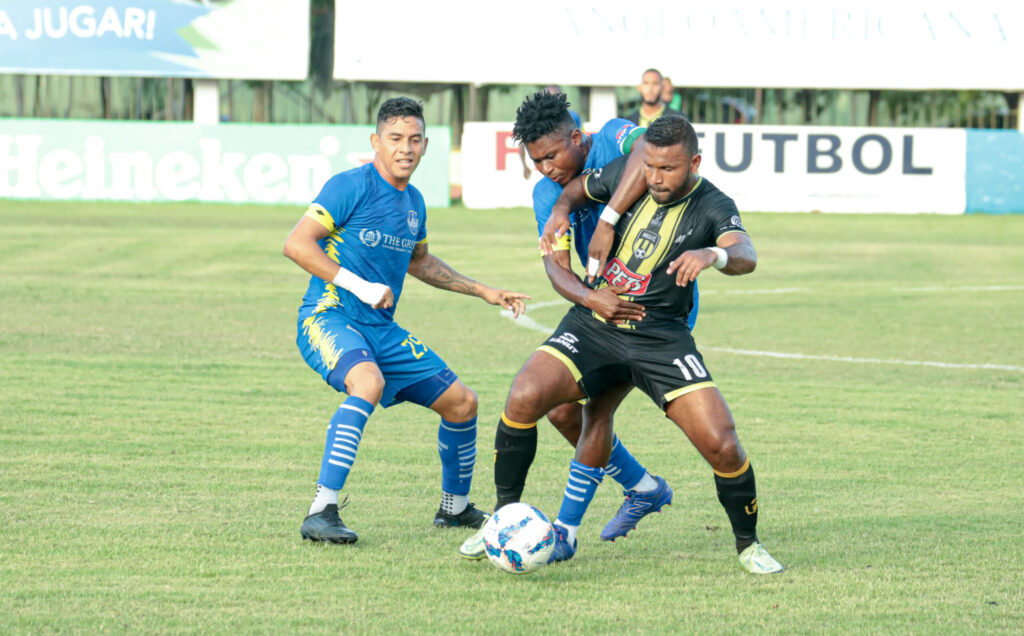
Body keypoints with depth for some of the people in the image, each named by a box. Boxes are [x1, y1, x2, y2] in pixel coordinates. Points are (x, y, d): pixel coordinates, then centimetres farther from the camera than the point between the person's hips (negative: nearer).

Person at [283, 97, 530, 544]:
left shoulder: (413, 202, 12)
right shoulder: (351, 186, -12)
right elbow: (296, 244, -18)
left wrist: (482, 291, 29)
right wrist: (358, 285, -22)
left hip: (382, 330, 8)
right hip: (328, 318, -8)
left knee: (461, 402, 8)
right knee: (369, 381, -38)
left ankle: (455, 507, 32)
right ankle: (321, 513, -39)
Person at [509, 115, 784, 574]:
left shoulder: (713, 207, -11)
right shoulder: (625, 176, -3)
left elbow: (746, 256, -31)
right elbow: (576, 189, 20)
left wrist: (712, 255, -52)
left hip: (660, 336, -2)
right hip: (593, 324, 2)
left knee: (722, 444, -15)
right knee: (523, 399, -21)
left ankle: (748, 546, 10)